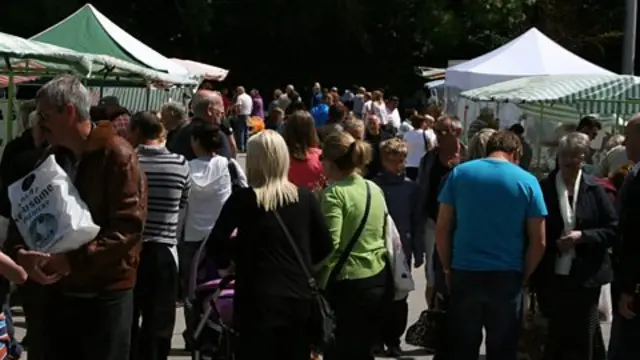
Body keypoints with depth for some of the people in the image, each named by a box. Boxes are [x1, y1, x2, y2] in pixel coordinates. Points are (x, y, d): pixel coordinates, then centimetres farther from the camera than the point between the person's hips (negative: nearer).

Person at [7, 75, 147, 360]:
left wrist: (73, 260, -26)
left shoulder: (116, 156, -12)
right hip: (57, 290, 7)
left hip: (106, 294, -6)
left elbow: (129, 225, -20)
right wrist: (21, 253, -11)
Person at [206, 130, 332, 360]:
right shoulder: (305, 198, 2)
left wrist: (228, 260, 12)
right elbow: (324, 246, 9)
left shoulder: (242, 199, -8)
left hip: (258, 301, -3)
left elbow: (214, 246, -8)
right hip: (299, 299, 3)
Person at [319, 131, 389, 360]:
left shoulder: (334, 193, -15)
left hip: (348, 284, -7)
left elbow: (329, 246, -20)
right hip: (378, 279, 7)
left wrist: (317, 282, -10)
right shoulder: (375, 189, 8)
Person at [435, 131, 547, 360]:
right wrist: (523, 277, 9)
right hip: (507, 276, -1)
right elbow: (538, 242, -2)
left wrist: (448, 268, 9)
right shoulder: (527, 181, 0)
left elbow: (442, 229, 1)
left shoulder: (459, 173, 3)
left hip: (464, 273, 1)